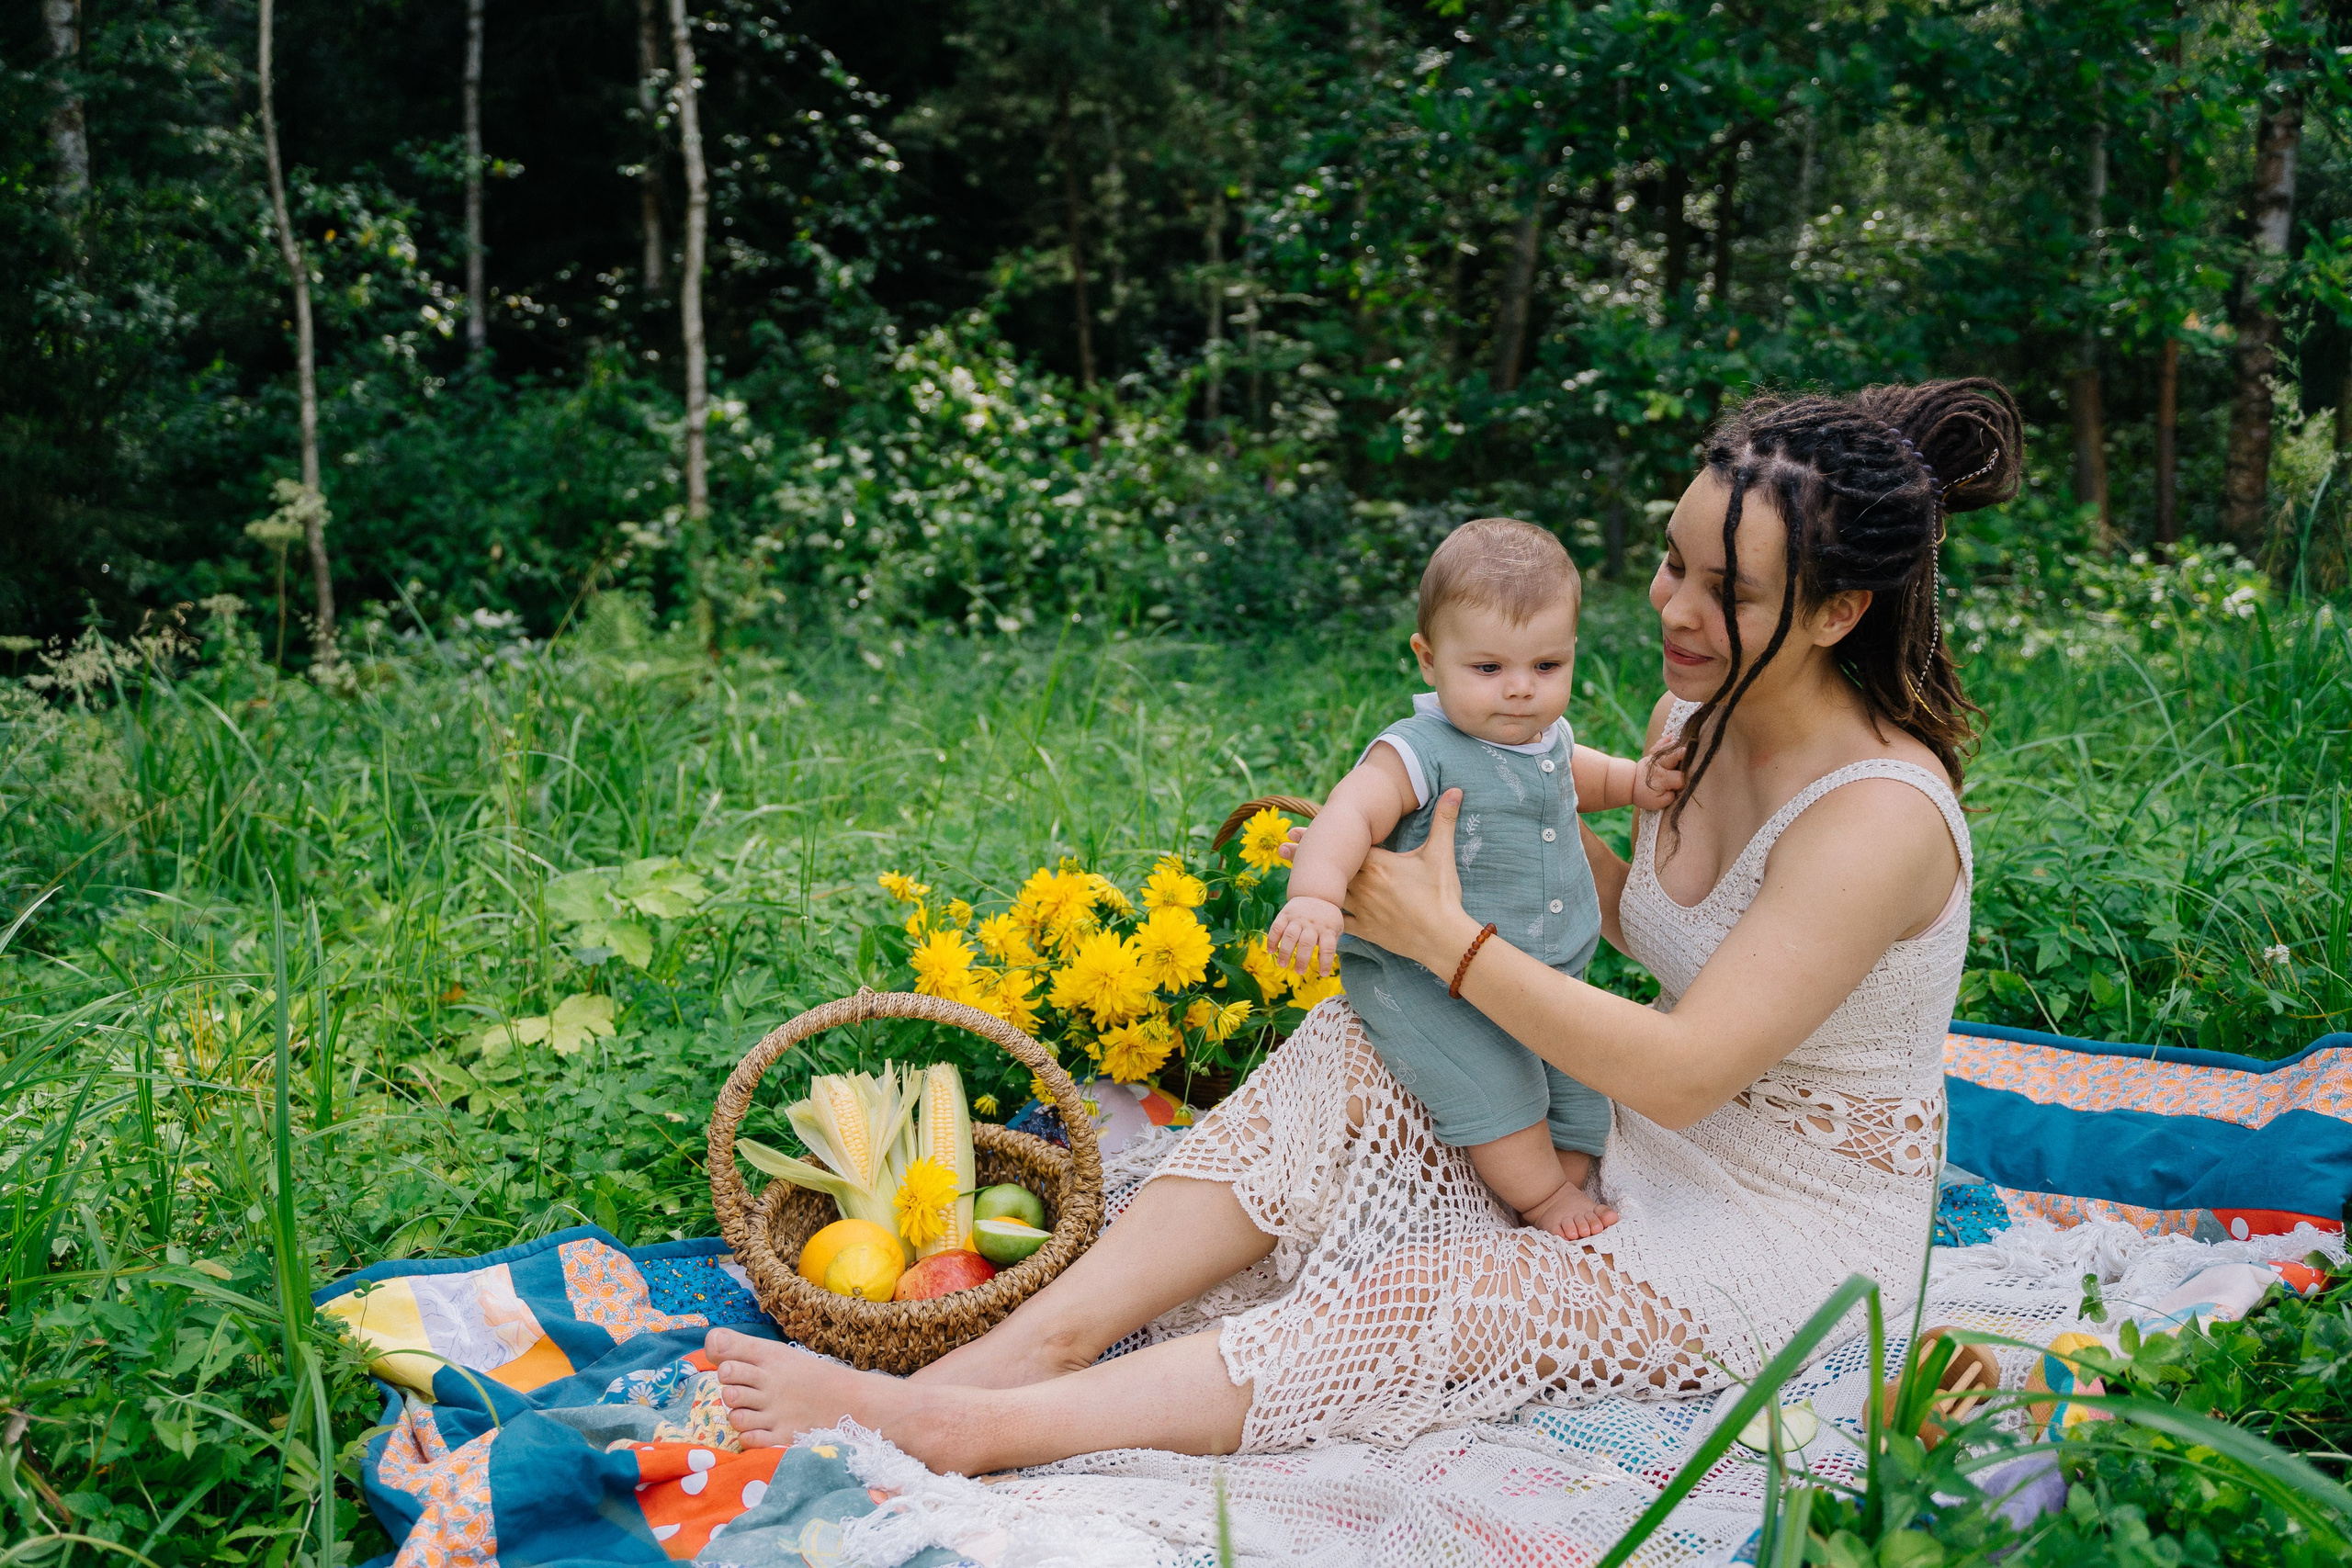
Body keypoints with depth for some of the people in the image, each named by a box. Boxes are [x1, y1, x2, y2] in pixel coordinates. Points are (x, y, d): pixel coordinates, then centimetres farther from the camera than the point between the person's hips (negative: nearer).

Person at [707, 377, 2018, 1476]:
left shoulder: (1879, 817, -27)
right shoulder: (1702, 712, -1)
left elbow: (1681, 1075, -28)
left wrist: (1445, 935, -25)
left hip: (1790, 1239, -7)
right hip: (1641, 1156, 7)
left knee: (1425, 1306, -27)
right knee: (1345, 1057, -15)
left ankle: (964, 1427, -30)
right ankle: (1034, 1340, -22)